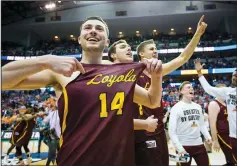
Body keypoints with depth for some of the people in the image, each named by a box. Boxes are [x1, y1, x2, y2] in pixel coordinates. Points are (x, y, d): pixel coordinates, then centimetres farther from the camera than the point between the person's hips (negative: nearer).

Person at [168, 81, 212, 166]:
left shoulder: (198, 106, 7)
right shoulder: (176, 108, -11)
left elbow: (202, 124, 17)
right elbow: (172, 131, -13)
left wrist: (208, 136, 1)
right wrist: (179, 148, -18)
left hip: (199, 144, 5)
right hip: (184, 146, -5)